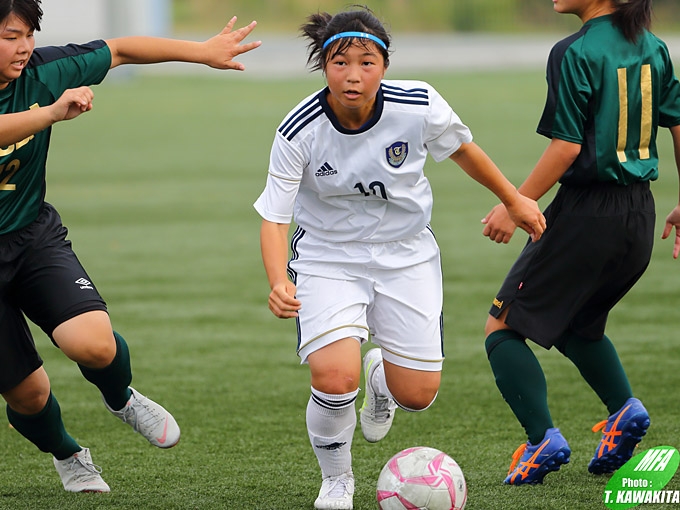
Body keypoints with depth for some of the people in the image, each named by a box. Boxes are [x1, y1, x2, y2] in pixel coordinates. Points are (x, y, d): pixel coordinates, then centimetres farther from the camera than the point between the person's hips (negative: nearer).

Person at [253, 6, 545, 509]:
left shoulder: (419, 105, -19)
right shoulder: (299, 132, -23)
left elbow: (461, 147, 3)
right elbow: (274, 218, -20)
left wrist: (514, 199, 15)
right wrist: (279, 283, -38)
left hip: (406, 256, 2)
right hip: (327, 257, -2)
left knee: (417, 395, 1)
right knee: (335, 379, -24)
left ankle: (381, 377, 42)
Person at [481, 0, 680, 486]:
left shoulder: (575, 54, -14)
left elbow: (567, 147, -16)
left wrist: (515, 207, -9)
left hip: (585, 214, -8)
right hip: (640, 218, 8)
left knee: (503, 327, 3)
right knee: (578, 323, 28)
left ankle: (543, 440, -9)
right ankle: (624, 407, 8)